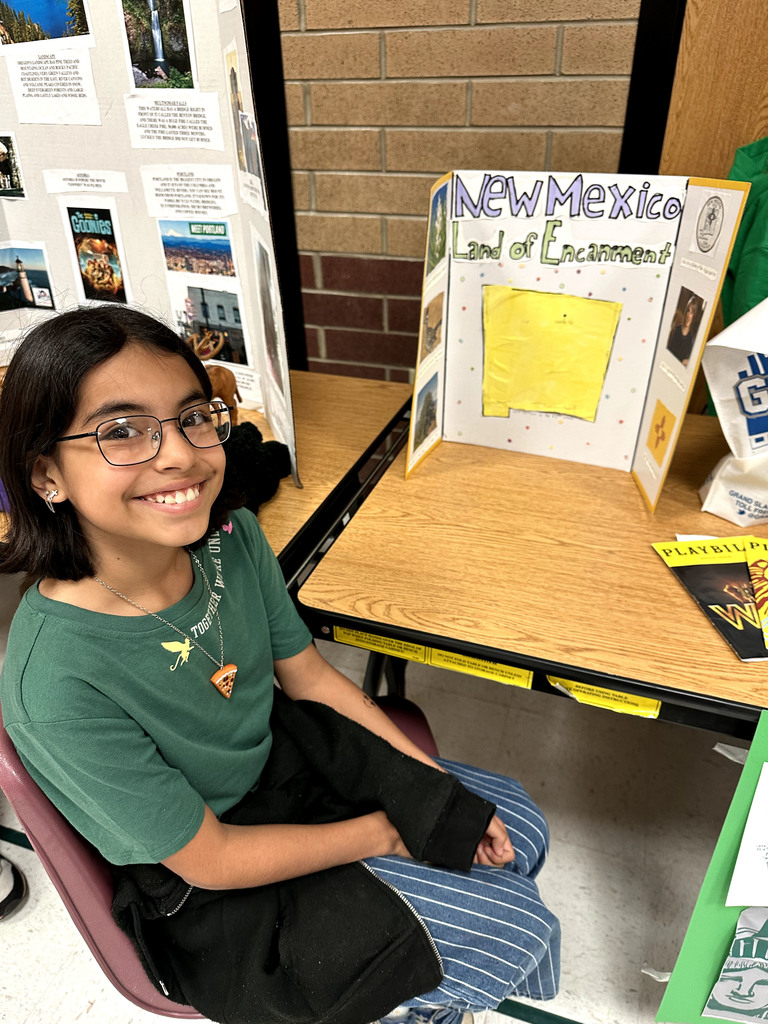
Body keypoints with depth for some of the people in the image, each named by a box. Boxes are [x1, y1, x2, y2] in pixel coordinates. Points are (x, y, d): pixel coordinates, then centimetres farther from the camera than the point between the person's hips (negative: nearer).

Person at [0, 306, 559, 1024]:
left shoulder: (231, 534, -16)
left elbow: (309, 675, -3)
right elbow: (210, 859, -22)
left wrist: (439, 789, -5)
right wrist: (387, 831, -13)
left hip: (289, 758, 5)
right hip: (211, 888, -5)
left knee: (520, 827, 13)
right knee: (521, 933, 1)